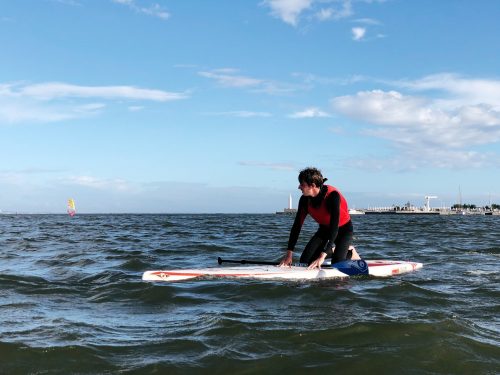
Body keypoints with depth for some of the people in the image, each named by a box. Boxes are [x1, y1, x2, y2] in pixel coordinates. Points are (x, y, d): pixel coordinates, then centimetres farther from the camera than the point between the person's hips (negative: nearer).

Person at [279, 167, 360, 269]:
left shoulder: (332, 195, -34)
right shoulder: (305, 199, -17)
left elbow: (334, 227, -39)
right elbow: (297, 225, -13)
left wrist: (322, 257, -44)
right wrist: (289, 254, -19)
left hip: (343, 229, -5)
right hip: (324, 229, 5)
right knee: (305, 261, -8)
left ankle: (350, 252, 11)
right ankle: (331, 251, 16)